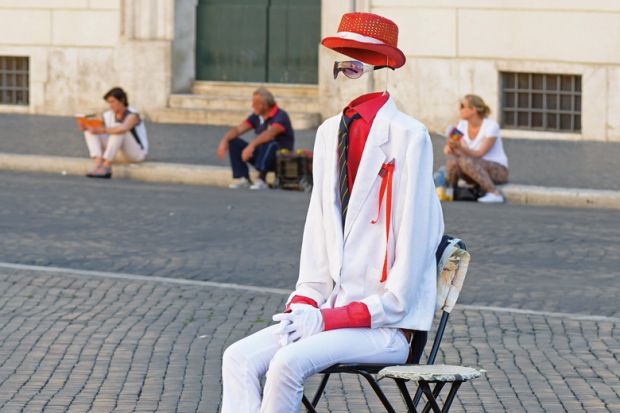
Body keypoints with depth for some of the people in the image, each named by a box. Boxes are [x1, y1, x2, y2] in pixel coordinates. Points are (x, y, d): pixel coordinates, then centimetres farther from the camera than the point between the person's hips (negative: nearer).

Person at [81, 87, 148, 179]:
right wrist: (85, 127, -28)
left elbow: (124, 129, -38)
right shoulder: (108, 115, 2)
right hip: (118, 154, 6)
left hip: (137, 153, -6)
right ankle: (97, 163, -32)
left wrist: (103, 130, -45)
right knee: (90, 131, -10)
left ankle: (105, 168, -40)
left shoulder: (132, 115, -17)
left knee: (117, 128, -33)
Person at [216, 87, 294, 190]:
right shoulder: (257, 117, 4)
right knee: (234, 142, -5)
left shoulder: (281, 116, -19)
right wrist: (224, 140, -17)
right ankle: (243, 179, -13)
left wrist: (251, 145, -47)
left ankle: (261, 180, -37)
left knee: (269, 143, -38)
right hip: (261, 154, 7)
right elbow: (238, 129, 2)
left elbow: (270, 134, -36)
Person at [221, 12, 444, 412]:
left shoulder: (408, 137, -11)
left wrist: (330, 319, -15)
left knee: (289, 361, -29)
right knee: (239, 358, -14)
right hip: (335, 311, 7)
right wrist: (304, 304, -1)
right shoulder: (330, 133, 11)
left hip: (388, 326, -7)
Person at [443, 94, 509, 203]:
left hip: (498, 170, -5)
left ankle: (495, 194, -31)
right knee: (453, 160, -27)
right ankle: (449, 192, -2)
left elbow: (479, 154, -22)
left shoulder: (491, 126, -16)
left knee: (466, 161, -35)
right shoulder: (463, 124, 1)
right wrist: (450, 148, -27)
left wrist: (460, 147, -38)